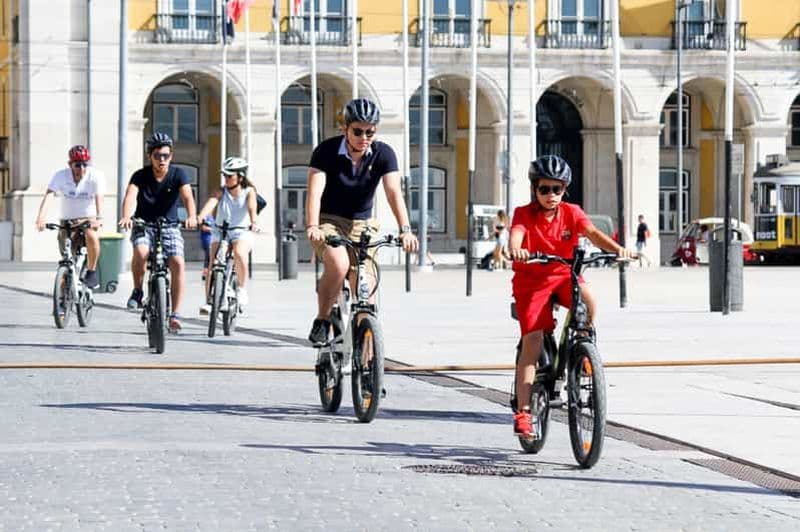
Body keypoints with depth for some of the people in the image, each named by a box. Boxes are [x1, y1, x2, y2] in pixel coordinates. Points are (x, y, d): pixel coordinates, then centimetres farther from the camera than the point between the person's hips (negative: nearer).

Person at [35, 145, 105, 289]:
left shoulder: (96, 176, -14)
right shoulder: (60, 176, -12)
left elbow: (99, 197, -28)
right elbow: (49, 195, -25)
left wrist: (99, 218, -47)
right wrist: (41, 217, -42)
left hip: (88, 219, -2)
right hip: (67, 221, 2)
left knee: (91, 235, -34)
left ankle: (91, 272, -17)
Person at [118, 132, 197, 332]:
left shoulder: (178, 175, -8)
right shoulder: (140, 176, -10)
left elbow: (187, 196, -25)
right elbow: (130, 196, -27)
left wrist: (192, 216, -46)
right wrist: (126, 217, -48)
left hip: (169, 227, 1)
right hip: (143, 226, -1)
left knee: (178, 263, -21)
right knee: (141, 252, -32)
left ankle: (175, 315, -16)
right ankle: (137, 291, -5)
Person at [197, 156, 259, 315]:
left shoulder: (248, 191, -2)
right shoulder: (221, 191, -1)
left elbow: (252, 207, -21)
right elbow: (211, 202, -20)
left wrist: (253, 222, -43)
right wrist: (200, 217, -40)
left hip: (242, 232, -2)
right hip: (220, 232, 2)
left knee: (239, 253, -32)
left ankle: (241, 289, -12)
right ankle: (209, 301, -13)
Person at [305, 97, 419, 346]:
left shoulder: (383, 154, -10)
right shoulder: (327, 151, -16)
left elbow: (394, 191, -21)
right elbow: (315, 191, -26)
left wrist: (405, 229, -37)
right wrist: (312, 227, -44)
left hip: (362, 225, 3)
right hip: (328, 222, -3)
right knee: (339, 263, -34)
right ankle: (322, 323, -15)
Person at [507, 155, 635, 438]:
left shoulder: (571, 213, -4)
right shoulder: (524, 214, -11)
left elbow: (592, 232, -20)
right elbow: (516, 234, -31)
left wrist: (617, 248, -40)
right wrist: (516, 250, -56)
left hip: (563, 274, 2)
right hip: (532, 279, -2)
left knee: (587, 298, -32)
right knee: (532, 342, -12)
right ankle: (523, 411, -11)